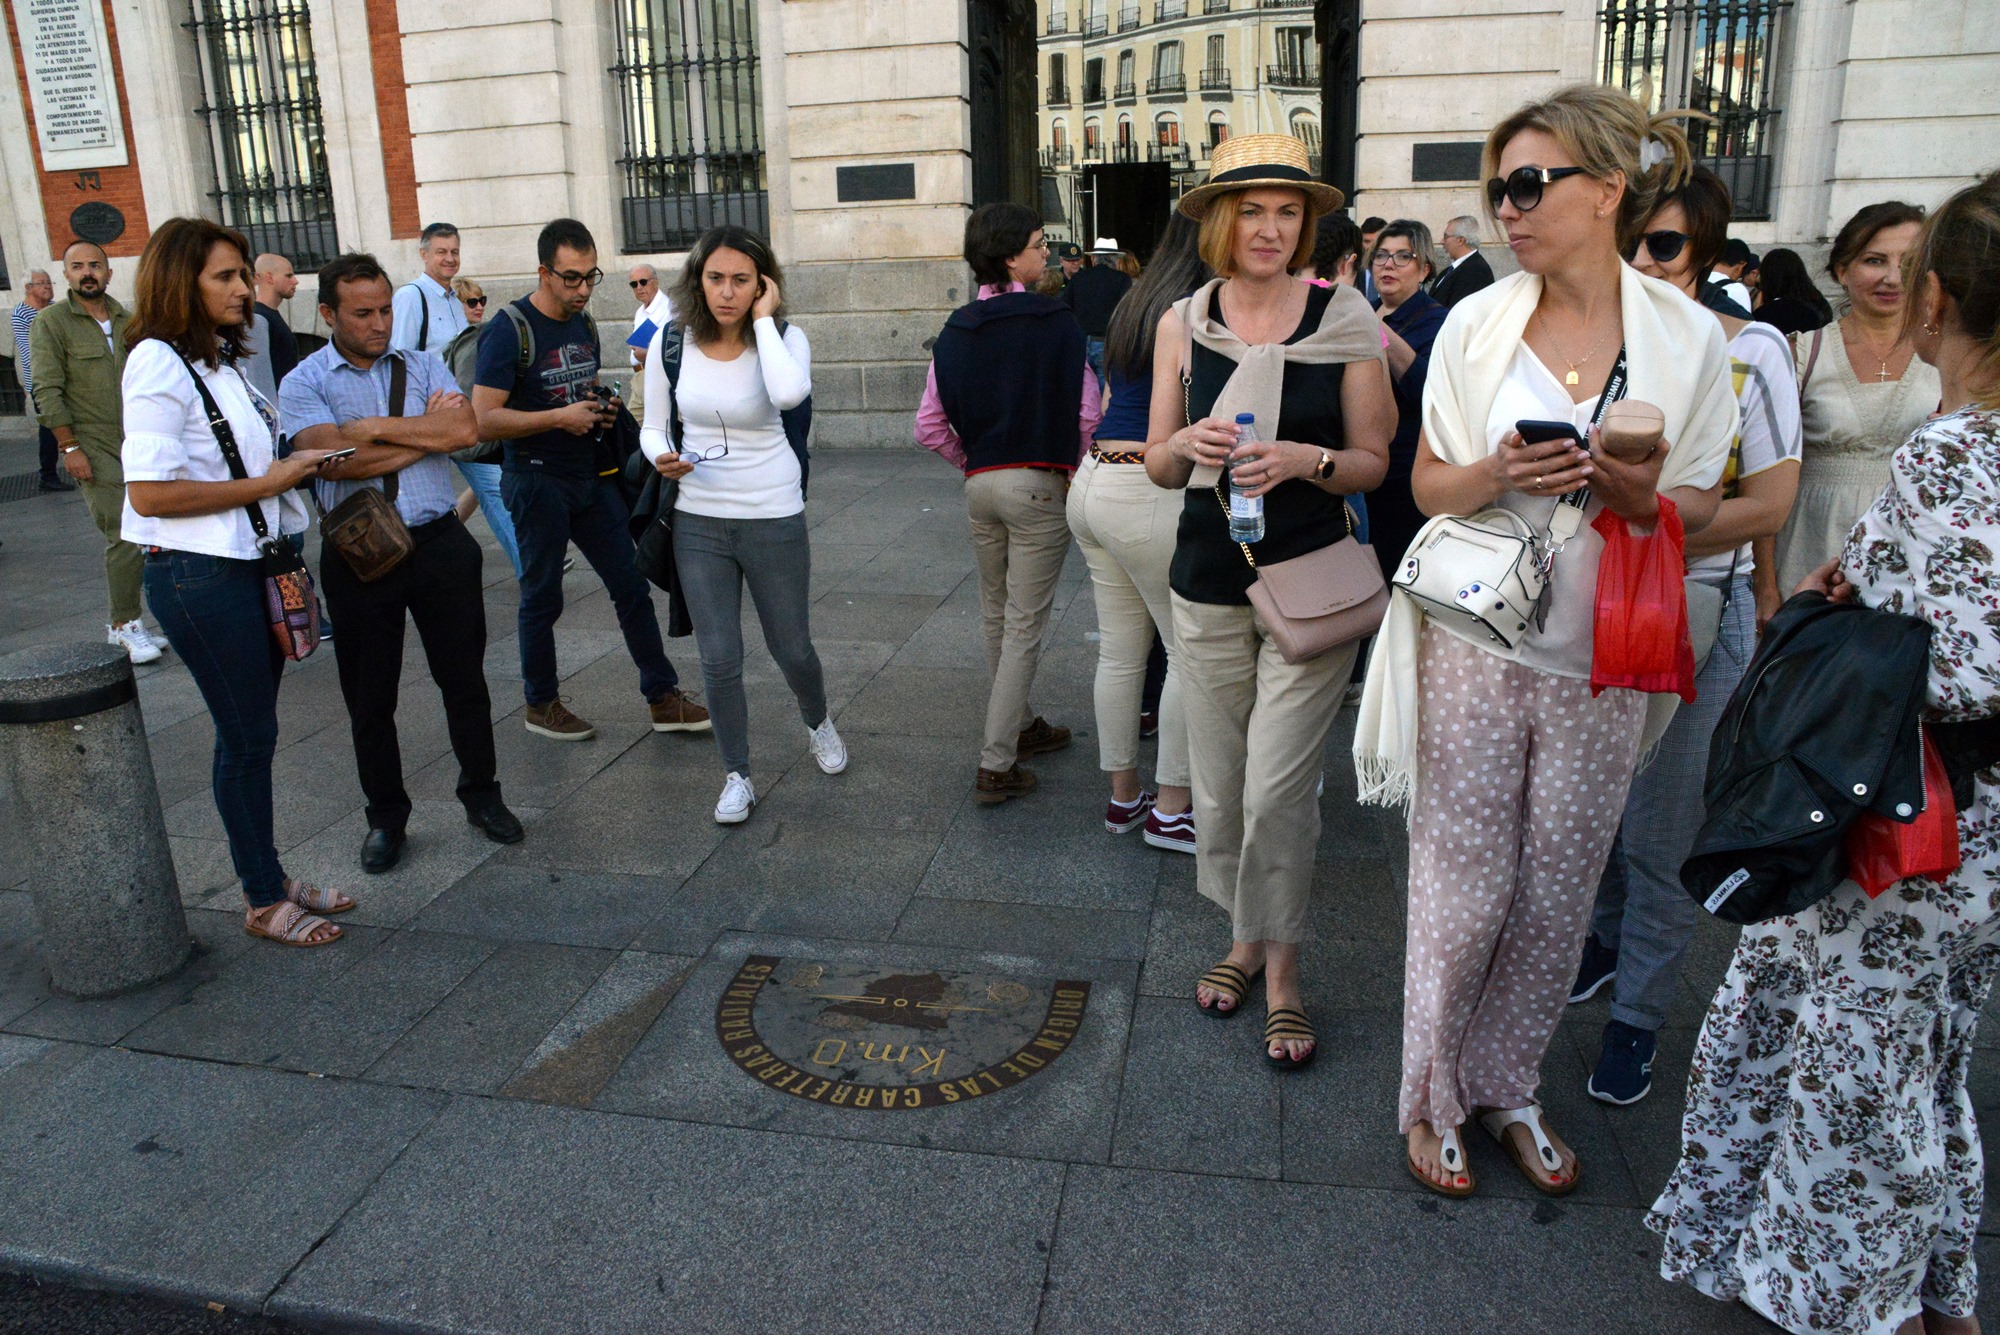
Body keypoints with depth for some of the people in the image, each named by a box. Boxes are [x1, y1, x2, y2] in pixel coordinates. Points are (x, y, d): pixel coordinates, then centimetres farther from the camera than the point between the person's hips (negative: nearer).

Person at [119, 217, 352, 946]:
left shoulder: (216, 359, 13)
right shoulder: (158, 363, -15)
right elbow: (148, 493, -21)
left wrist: (290, 462, 8)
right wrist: (263, 484, -17)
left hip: (247, 565, 8)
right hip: (199, 576, -8)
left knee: (252, 729, 16)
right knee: (247, 735, 1)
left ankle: (269, 875, 28)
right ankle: (263, 901, 16)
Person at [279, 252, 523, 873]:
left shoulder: (423, 366, 7)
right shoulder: (305, 383, -1)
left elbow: (466, 430, -10)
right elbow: (337, 460, -18)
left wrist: (375, 428, -12)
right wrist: (428, 431, -10)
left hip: (439, 542, 2)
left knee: (464, 678, 10)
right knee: (369, 695, 10)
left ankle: (481, 794, 28)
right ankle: (386, 817, 26)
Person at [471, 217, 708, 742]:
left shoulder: (584, 325, 9)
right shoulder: (510, 330, -14)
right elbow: (483, 420, -20)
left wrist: (604, 409, 3)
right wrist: (560, 417, -22)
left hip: (591, 477, 7)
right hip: (537, 482, -6)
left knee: (632, 587, 5)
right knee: (543, 598, 6)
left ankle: (663, 699, 12)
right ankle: (540, 705, 23)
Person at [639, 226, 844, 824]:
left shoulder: (783, 338, -11)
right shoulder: (671, 343, -3)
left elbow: (789, 393, -35)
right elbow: (654, 425, 9)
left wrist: (763, 318, -24)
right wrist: (661, 456, -14)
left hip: (773, 520, -2)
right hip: (698, 521, 2)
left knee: (791, 647, 12)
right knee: (719, 659, 3)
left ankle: (818, 722, 45)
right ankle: (736, 776, 23)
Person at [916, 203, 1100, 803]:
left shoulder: (957, 329, 4)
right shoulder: (1054, 321, -10)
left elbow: (930, 427, 3)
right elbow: (1088, 412, -13)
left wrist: (973, 462, 16)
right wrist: (1073, 468, 3)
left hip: (980, 485, 6)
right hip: (1039, 484, -5)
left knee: (996, 616, 20)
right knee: (1025, 625, 0)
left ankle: (1021, 724, 37)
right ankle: (997, 764, 2)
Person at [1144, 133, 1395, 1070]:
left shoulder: (1344, 316, -3)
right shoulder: (1182, 322, 3)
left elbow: (1373, 460, 0)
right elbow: (1158, 464, 7)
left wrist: (1302, 458, -19)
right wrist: (1185, 444, -15)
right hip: (1208, 581, 3)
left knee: (1278, 786, -5)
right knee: (1219, 786, 10)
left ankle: (1282, 972, 15)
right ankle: (1244, 938, 32)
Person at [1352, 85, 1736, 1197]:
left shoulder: (1689, 336, -1)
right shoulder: (1476, 325, 0)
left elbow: (1700, 510, 5)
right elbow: (1428, 484, 6)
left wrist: (1636, 494, -18)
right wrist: (1498, 475, -16)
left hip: (1601, 666, 1)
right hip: (1477, 650, -1)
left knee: (1557, 897, 10)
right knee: (1463, 893, 4)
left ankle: (1507, 1084, 32)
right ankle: (1433, 1097, 25)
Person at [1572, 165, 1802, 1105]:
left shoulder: (1750, 350, -7)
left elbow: (1769, 504, -10)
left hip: (1694, 617, -4)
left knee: (1660, 832, 4)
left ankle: (1638, 1014, 22)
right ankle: (1607, 937, 42)